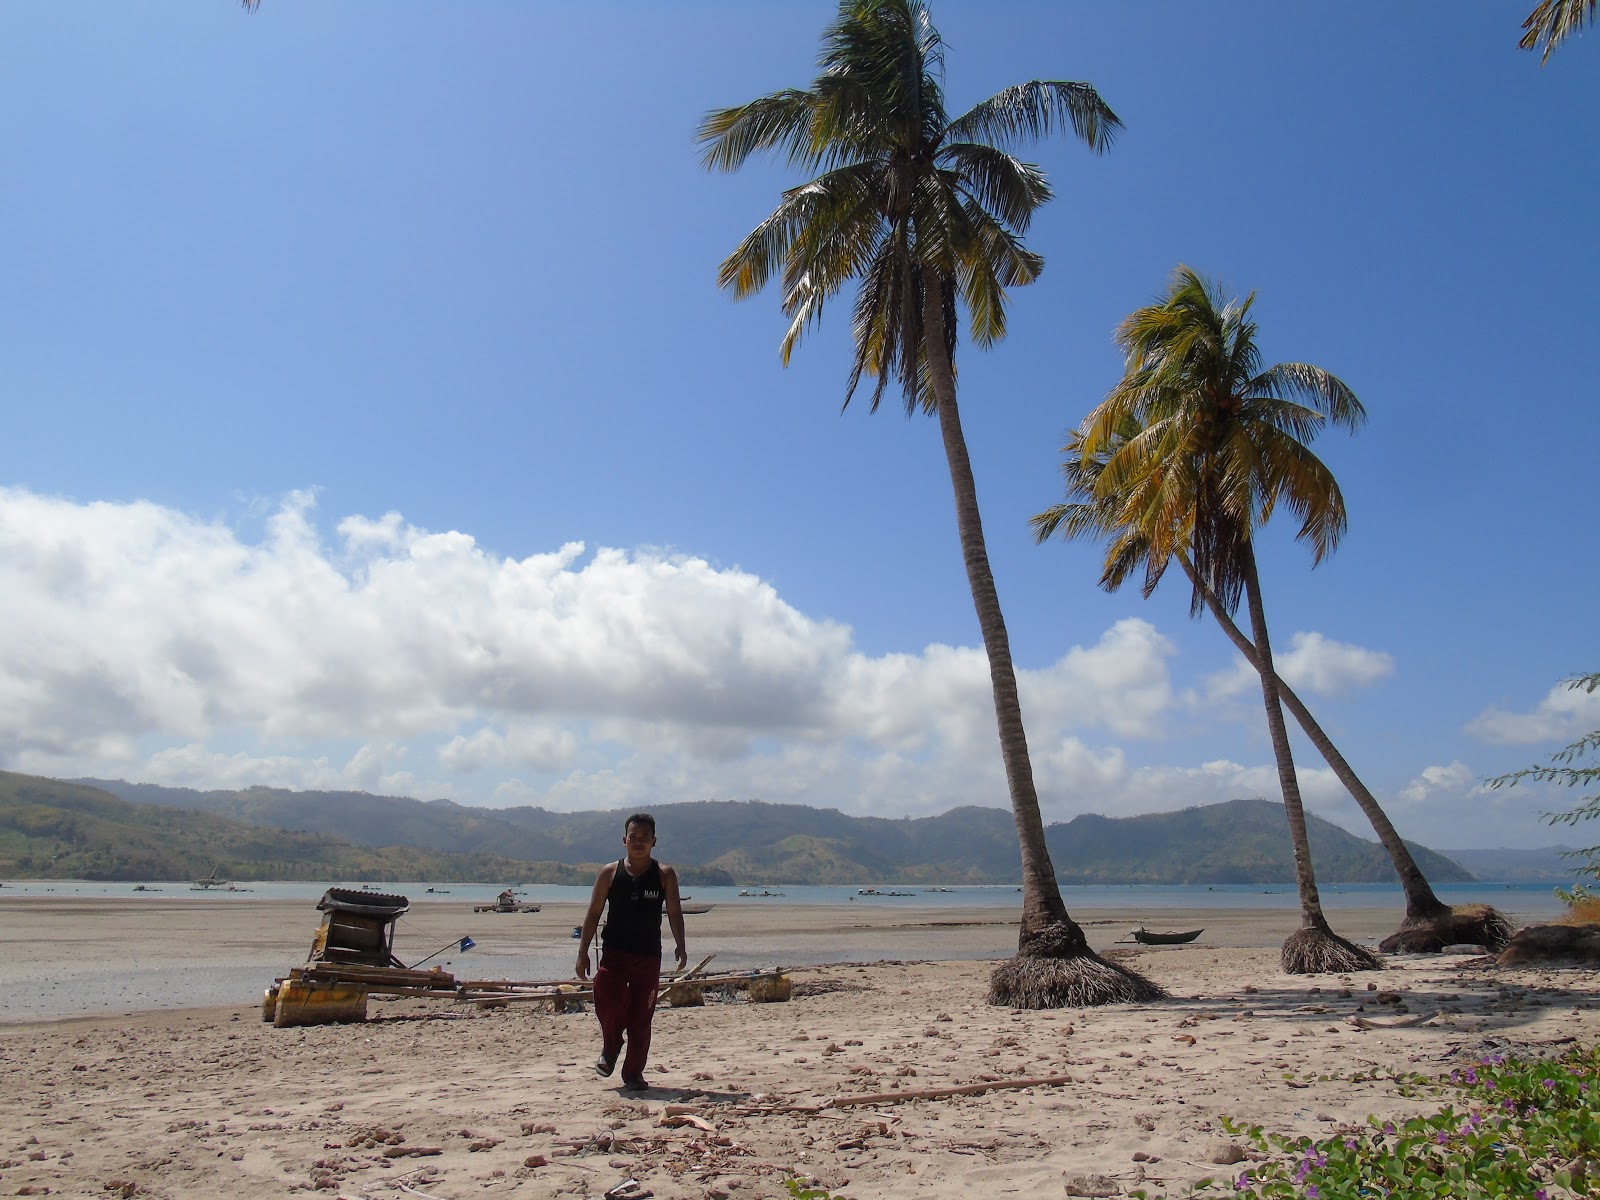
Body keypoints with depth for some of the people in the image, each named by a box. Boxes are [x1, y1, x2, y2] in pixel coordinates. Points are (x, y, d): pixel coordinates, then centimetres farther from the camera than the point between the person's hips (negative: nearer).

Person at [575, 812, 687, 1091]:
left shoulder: (665, 875, 2)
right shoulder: (610, 873, 2)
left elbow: (674, 913, 2)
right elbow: (593, 913, 5)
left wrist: (680, 945, -12)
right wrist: (583, 952, 1)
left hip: (649, 955, 0)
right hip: (614, 952, 0)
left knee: (641, 1018, 2)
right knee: (608, 1004, -13)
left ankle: (633, 1073, 18)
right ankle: (610, 1047, 19)